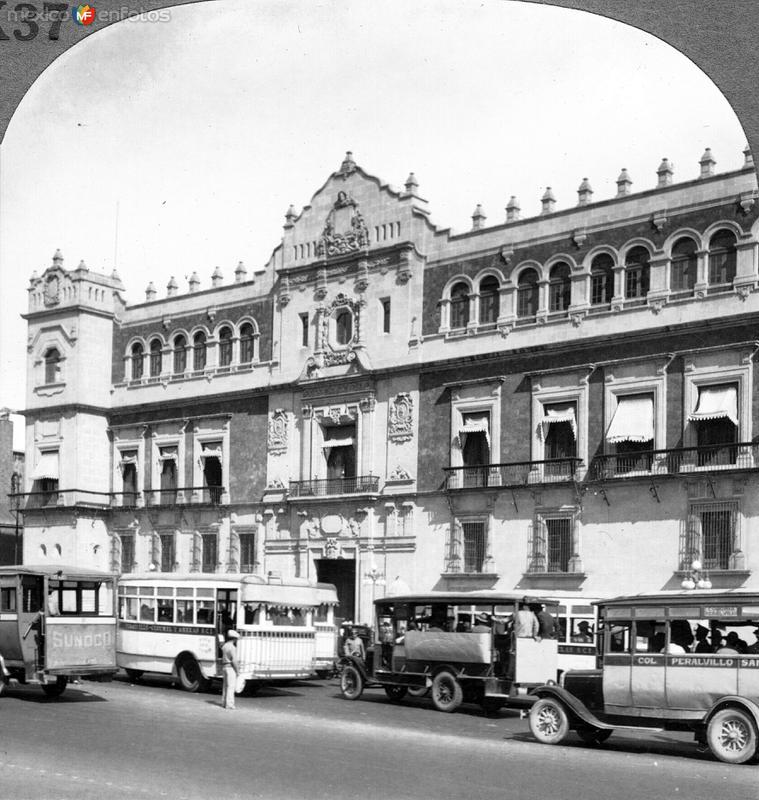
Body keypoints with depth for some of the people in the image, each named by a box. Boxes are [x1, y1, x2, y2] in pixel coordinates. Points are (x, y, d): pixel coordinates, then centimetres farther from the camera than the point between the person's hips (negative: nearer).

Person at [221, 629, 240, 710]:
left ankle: (224, 703, 18)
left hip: (225, 667, 9)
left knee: (226, 686, 14)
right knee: (231, 686, -6)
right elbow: (234, 660, -20)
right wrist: (237, 671, -14)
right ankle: (229, 704, -7)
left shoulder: (225, 646, 11)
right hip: (231, 668, -9)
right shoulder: (232, 647, -17)